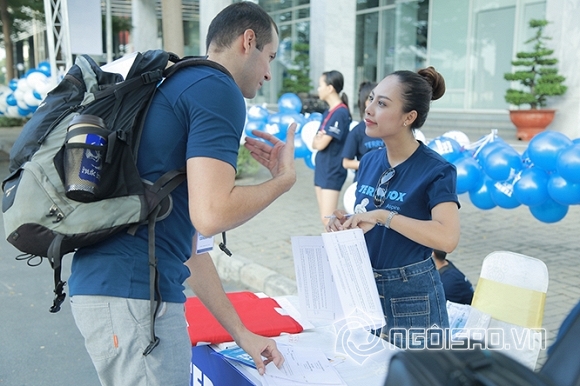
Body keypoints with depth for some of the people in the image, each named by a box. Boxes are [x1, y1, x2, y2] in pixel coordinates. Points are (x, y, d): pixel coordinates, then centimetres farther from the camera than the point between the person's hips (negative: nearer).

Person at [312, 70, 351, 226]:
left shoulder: (340, 113, -16)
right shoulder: (328, 112, 12)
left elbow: (321, 144, -18)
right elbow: (315, 143, 10)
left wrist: (319, 138, 3)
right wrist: (319, 137, -10)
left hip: (333, 171, -9)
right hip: (321, 169, 9)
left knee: (328, 219, -9)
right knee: (325, 218, 12)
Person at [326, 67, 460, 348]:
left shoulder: (435, 171, -15)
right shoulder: (369, 161, 3)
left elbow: (448, 238, -30)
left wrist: (382, 215, -28)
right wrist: (345, 224, -7)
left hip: (410, 296, -6)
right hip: (364, 288, 6)